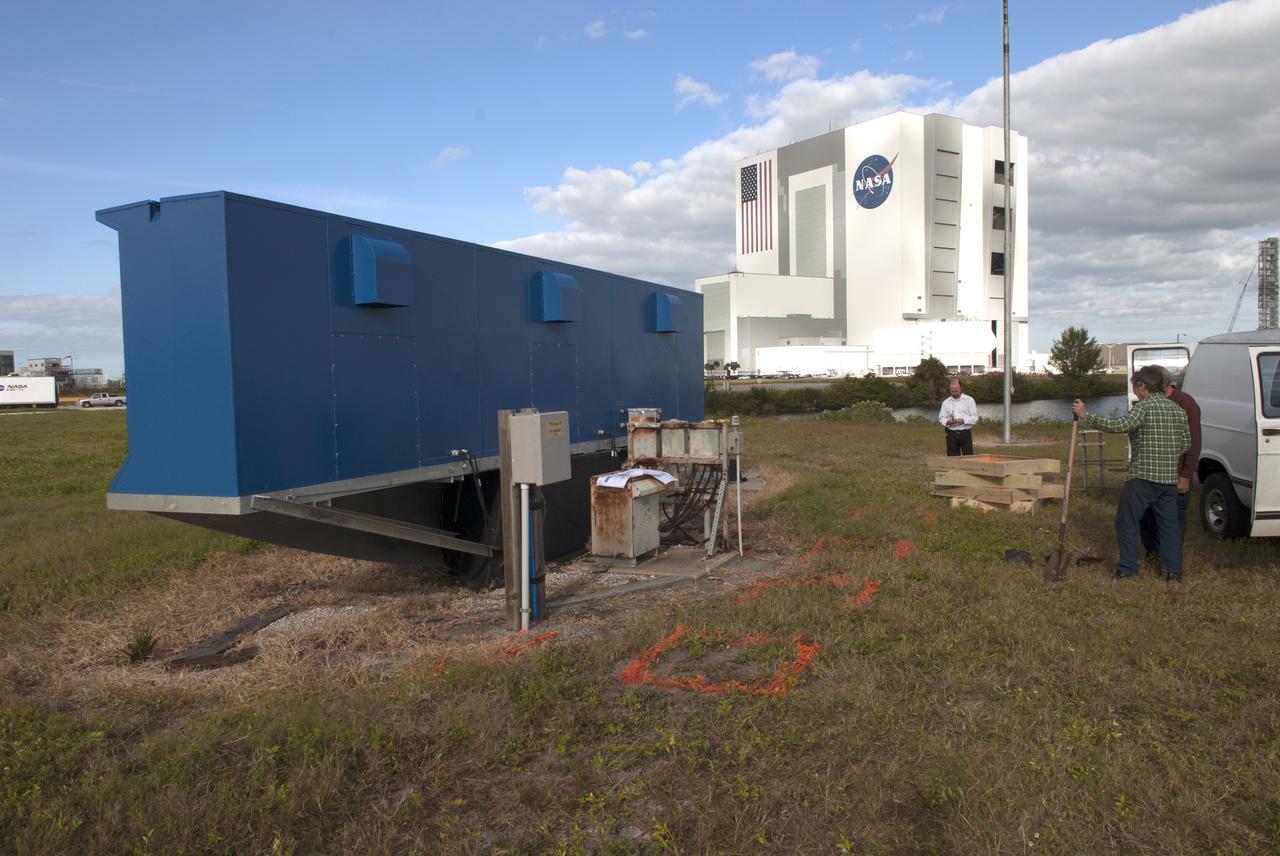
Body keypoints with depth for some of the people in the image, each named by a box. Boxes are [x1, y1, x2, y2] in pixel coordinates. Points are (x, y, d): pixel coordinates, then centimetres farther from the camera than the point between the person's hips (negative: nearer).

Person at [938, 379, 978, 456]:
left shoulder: (969, 400, 3)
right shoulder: (946, 402, 10)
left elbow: (975, 418, -1)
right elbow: (941, 419, 9)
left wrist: (963, 420, -18)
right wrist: (947, 422, -13)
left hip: (965, 433, -2)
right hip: (951, 434, 2)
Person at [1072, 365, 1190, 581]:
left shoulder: (1144, 407, -12)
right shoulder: (1177, 410, 12)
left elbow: (1119, 425, -26)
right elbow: (1186, 443, 16)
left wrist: (1086, 415, -21)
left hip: (1143, 477, -7)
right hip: (1170, 479, 7)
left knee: (1127, 522, 3)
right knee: (1169, 523, 14)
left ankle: (1127, 567, 5)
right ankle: (1173, 569, 15)